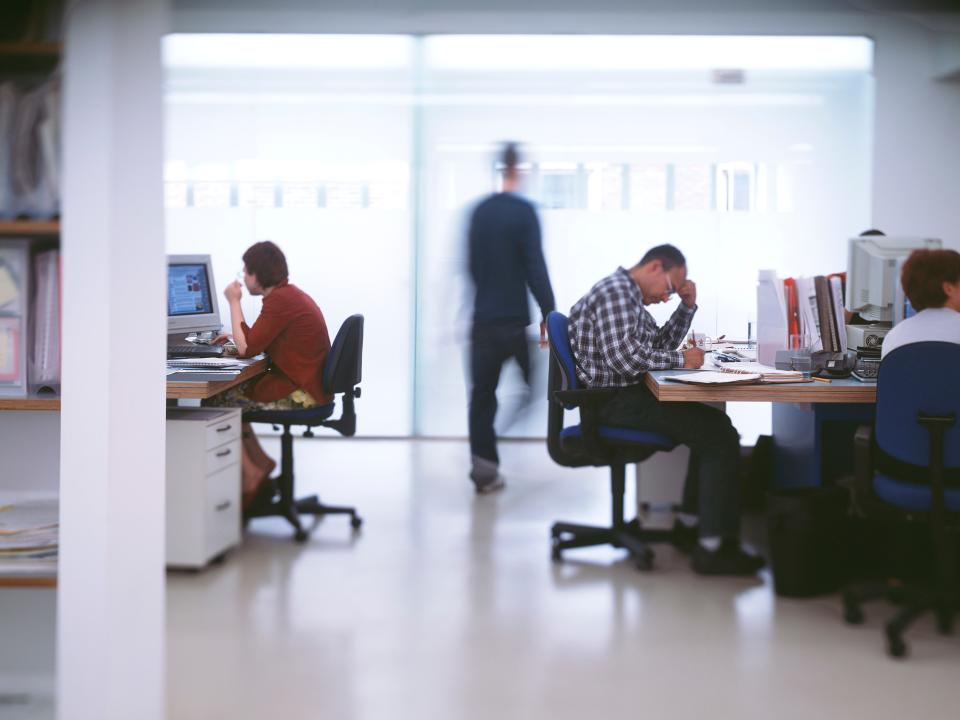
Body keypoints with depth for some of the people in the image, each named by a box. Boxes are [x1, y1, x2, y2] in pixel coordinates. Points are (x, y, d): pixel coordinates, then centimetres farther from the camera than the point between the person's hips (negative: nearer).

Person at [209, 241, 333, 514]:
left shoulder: (280, 300, -18)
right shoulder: (290, 293, 13)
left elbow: (247, 348, -17)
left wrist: (234, 302, -7)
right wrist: (237, 337, 16)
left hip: (299, 394, -10)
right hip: (303, 386, 10)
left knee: (216, 402, -3)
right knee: (231, 392, 17)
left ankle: (251, 472, 8)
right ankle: (259, 462, 19)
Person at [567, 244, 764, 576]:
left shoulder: (630, 296, 21)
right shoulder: (615, 291, -13)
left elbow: (661, 344, 26)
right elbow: (624, 358, -25)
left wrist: (687, 306, 14)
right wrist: (681, 359, -14)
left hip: (629, 395, 11)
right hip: (615, 401, -11)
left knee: (714, 423, 15)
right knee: (721, 437, -15)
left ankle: (692, 525, 15)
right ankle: (712, 546, -16)